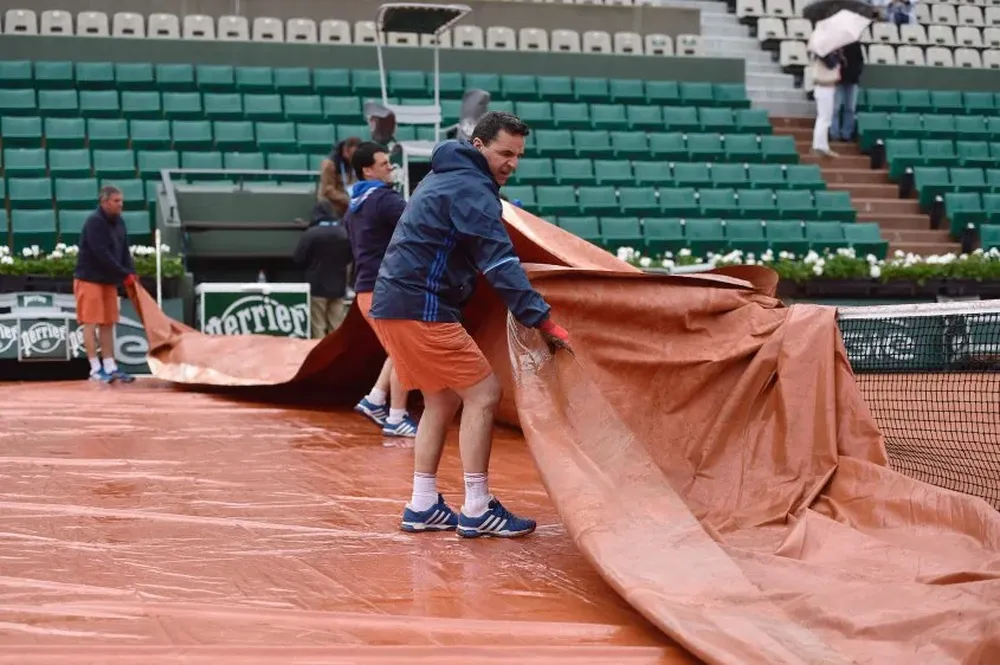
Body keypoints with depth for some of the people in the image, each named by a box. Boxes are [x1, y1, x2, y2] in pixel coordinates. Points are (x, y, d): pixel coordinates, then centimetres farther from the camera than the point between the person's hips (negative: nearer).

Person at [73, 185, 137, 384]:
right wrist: (124, 274, -21)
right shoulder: (94, 222, -18)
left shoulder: (119, 222, 8)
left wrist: (131, 272, -7)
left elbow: (124, 251, 9)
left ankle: (110, 367, 11)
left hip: (109, 280, 8)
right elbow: (102, 254, -24)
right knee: (91, 323, -5)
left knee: (108, 323, 8)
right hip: (89, 279, -8)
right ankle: (96, 369, -4)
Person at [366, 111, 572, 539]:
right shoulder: (471, 190, -13)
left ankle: (422, 507, 17)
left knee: (442, 400, 16)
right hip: (421, 310, -10)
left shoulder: (445, 176, 19)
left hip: (394, 304, 10)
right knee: (483, 392, -6)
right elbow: (500, 264, -22)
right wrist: (543, 321, -25)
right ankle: (476, 511, -5)